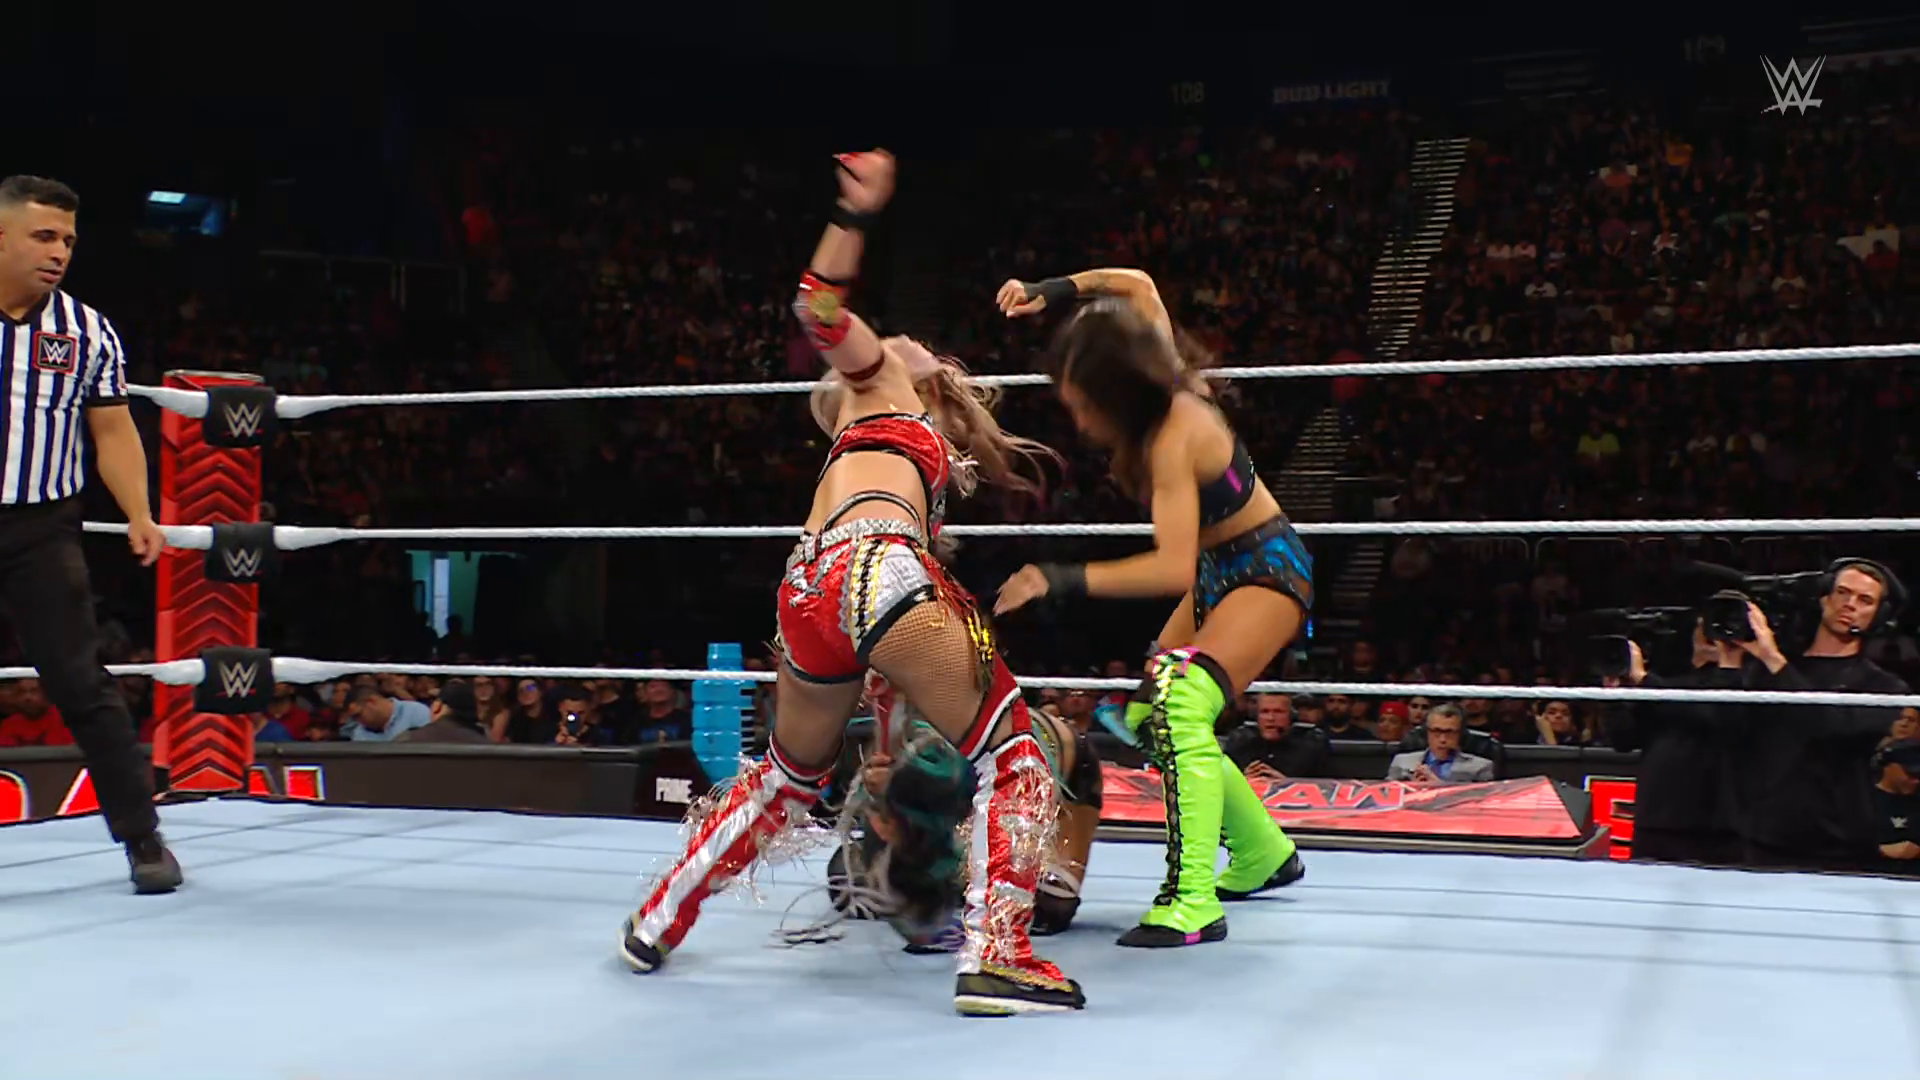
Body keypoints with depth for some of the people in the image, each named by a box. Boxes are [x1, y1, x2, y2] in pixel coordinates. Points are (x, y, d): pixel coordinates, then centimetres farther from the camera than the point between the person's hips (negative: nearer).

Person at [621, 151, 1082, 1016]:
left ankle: (658, 921, 36)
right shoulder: (885, 377, 24)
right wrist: (856, 218, -8)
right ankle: (995, 957, -12)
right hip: (878, 569, -8)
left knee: (792, 774, 31)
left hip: (805, 600, 8)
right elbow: (822, 312, 6)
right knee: (1015, 757, 2)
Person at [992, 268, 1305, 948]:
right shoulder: (1167, 379, -10)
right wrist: (1056, 291, -3)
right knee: (1148, 720, 10)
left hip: (1267, 571, -9)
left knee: (1177, 706, -30)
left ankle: (1192, 904, -34)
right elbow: (1137, 283, 10)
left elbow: (1174, 567, -39)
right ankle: (1264, 855, 26)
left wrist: (1065, 580, -42)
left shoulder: (1171, 437, -31)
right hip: (1219, 573, 9)